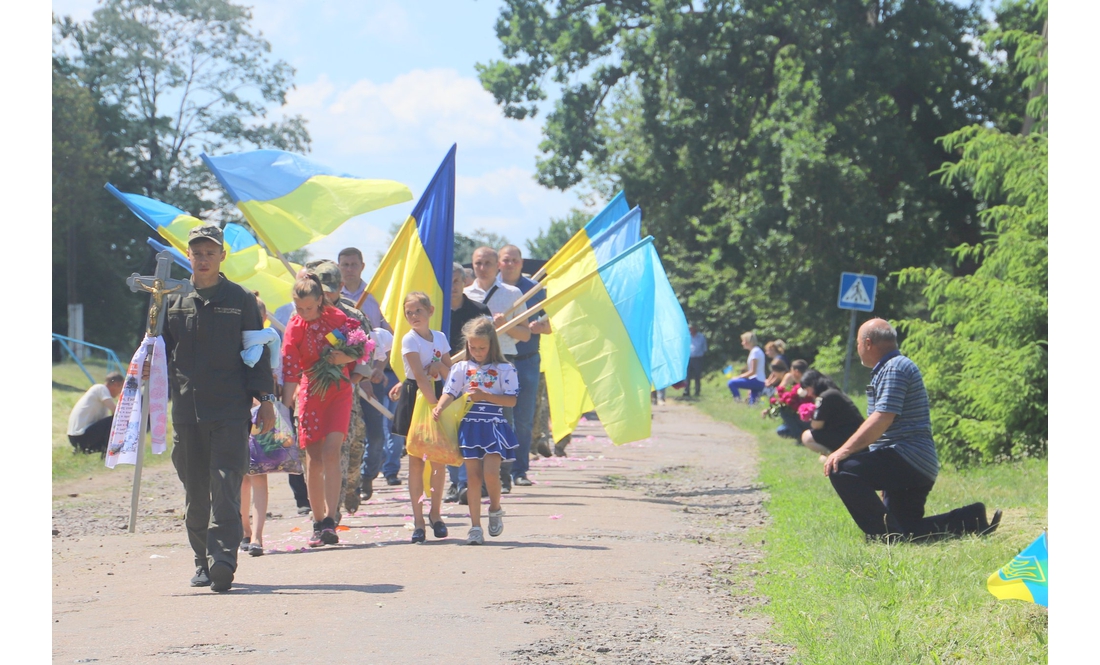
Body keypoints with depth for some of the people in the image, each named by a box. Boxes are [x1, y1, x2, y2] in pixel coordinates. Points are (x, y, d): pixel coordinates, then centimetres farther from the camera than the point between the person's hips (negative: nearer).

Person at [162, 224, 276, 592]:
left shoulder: (241, 300, 6)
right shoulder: (173, 301, 12)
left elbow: (258, 351, 7)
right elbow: (161, 348, 18)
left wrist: (265, 399, 1)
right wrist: (149, 365, -4)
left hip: (231, 410, -3)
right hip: (186, 408, 3)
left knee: (226, 487, -12)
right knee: (195, 491, 7)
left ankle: (222, 560, -19)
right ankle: (203, 562, 17)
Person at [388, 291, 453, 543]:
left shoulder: (440, 338, 8)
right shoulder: (409, 340, -8)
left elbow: (450, 373, 11)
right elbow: (420, 376, -17)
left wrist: (439, 365, -10)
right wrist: (433, 403, -24)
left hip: (437, 395, 4)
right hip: (415, 398, -4)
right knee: (416, 462, -1)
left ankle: (435, 513, 17)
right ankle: (418, 520, 3)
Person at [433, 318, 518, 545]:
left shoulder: (504, 369, 1)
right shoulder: (462, 368, 7)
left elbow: (511, 400, -4)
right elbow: (450, 393, -2)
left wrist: (485, 396, -15)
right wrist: (439, 408, -22)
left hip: (494, 426, -2)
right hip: (470, 426, 2)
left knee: (490, 472, -15)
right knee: (473, 476, 1)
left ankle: (495, 509, 16)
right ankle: (475, 526, 6)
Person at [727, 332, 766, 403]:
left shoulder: (755, 351, -11)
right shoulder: (756, 350, 19)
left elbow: (752, 372, -16)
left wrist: (738, 377, -12)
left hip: (756, 381, -10)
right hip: (758, 383, 10)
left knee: (731, 383, -19)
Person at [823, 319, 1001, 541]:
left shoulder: (895, 367, -11)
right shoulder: (886, 369, 22)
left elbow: (882, 419, -23)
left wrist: (844, 451, -27)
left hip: (908, 461, -11)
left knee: (843, 470, -26)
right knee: (906, 531, 15)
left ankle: (886, 534, -23)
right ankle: (971, 519, 15)